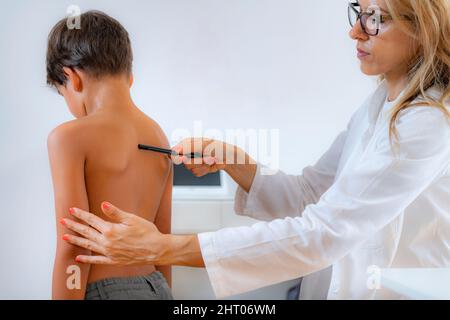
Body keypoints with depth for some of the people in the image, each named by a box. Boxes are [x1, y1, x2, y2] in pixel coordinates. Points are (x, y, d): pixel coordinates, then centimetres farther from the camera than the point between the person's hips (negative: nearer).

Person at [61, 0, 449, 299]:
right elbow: (307, 195, 7)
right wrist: (231, 161, -10)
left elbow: (321, 233, -28)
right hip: (338, 283, 7)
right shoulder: (380, 103, 6)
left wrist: (162, 247, -29)